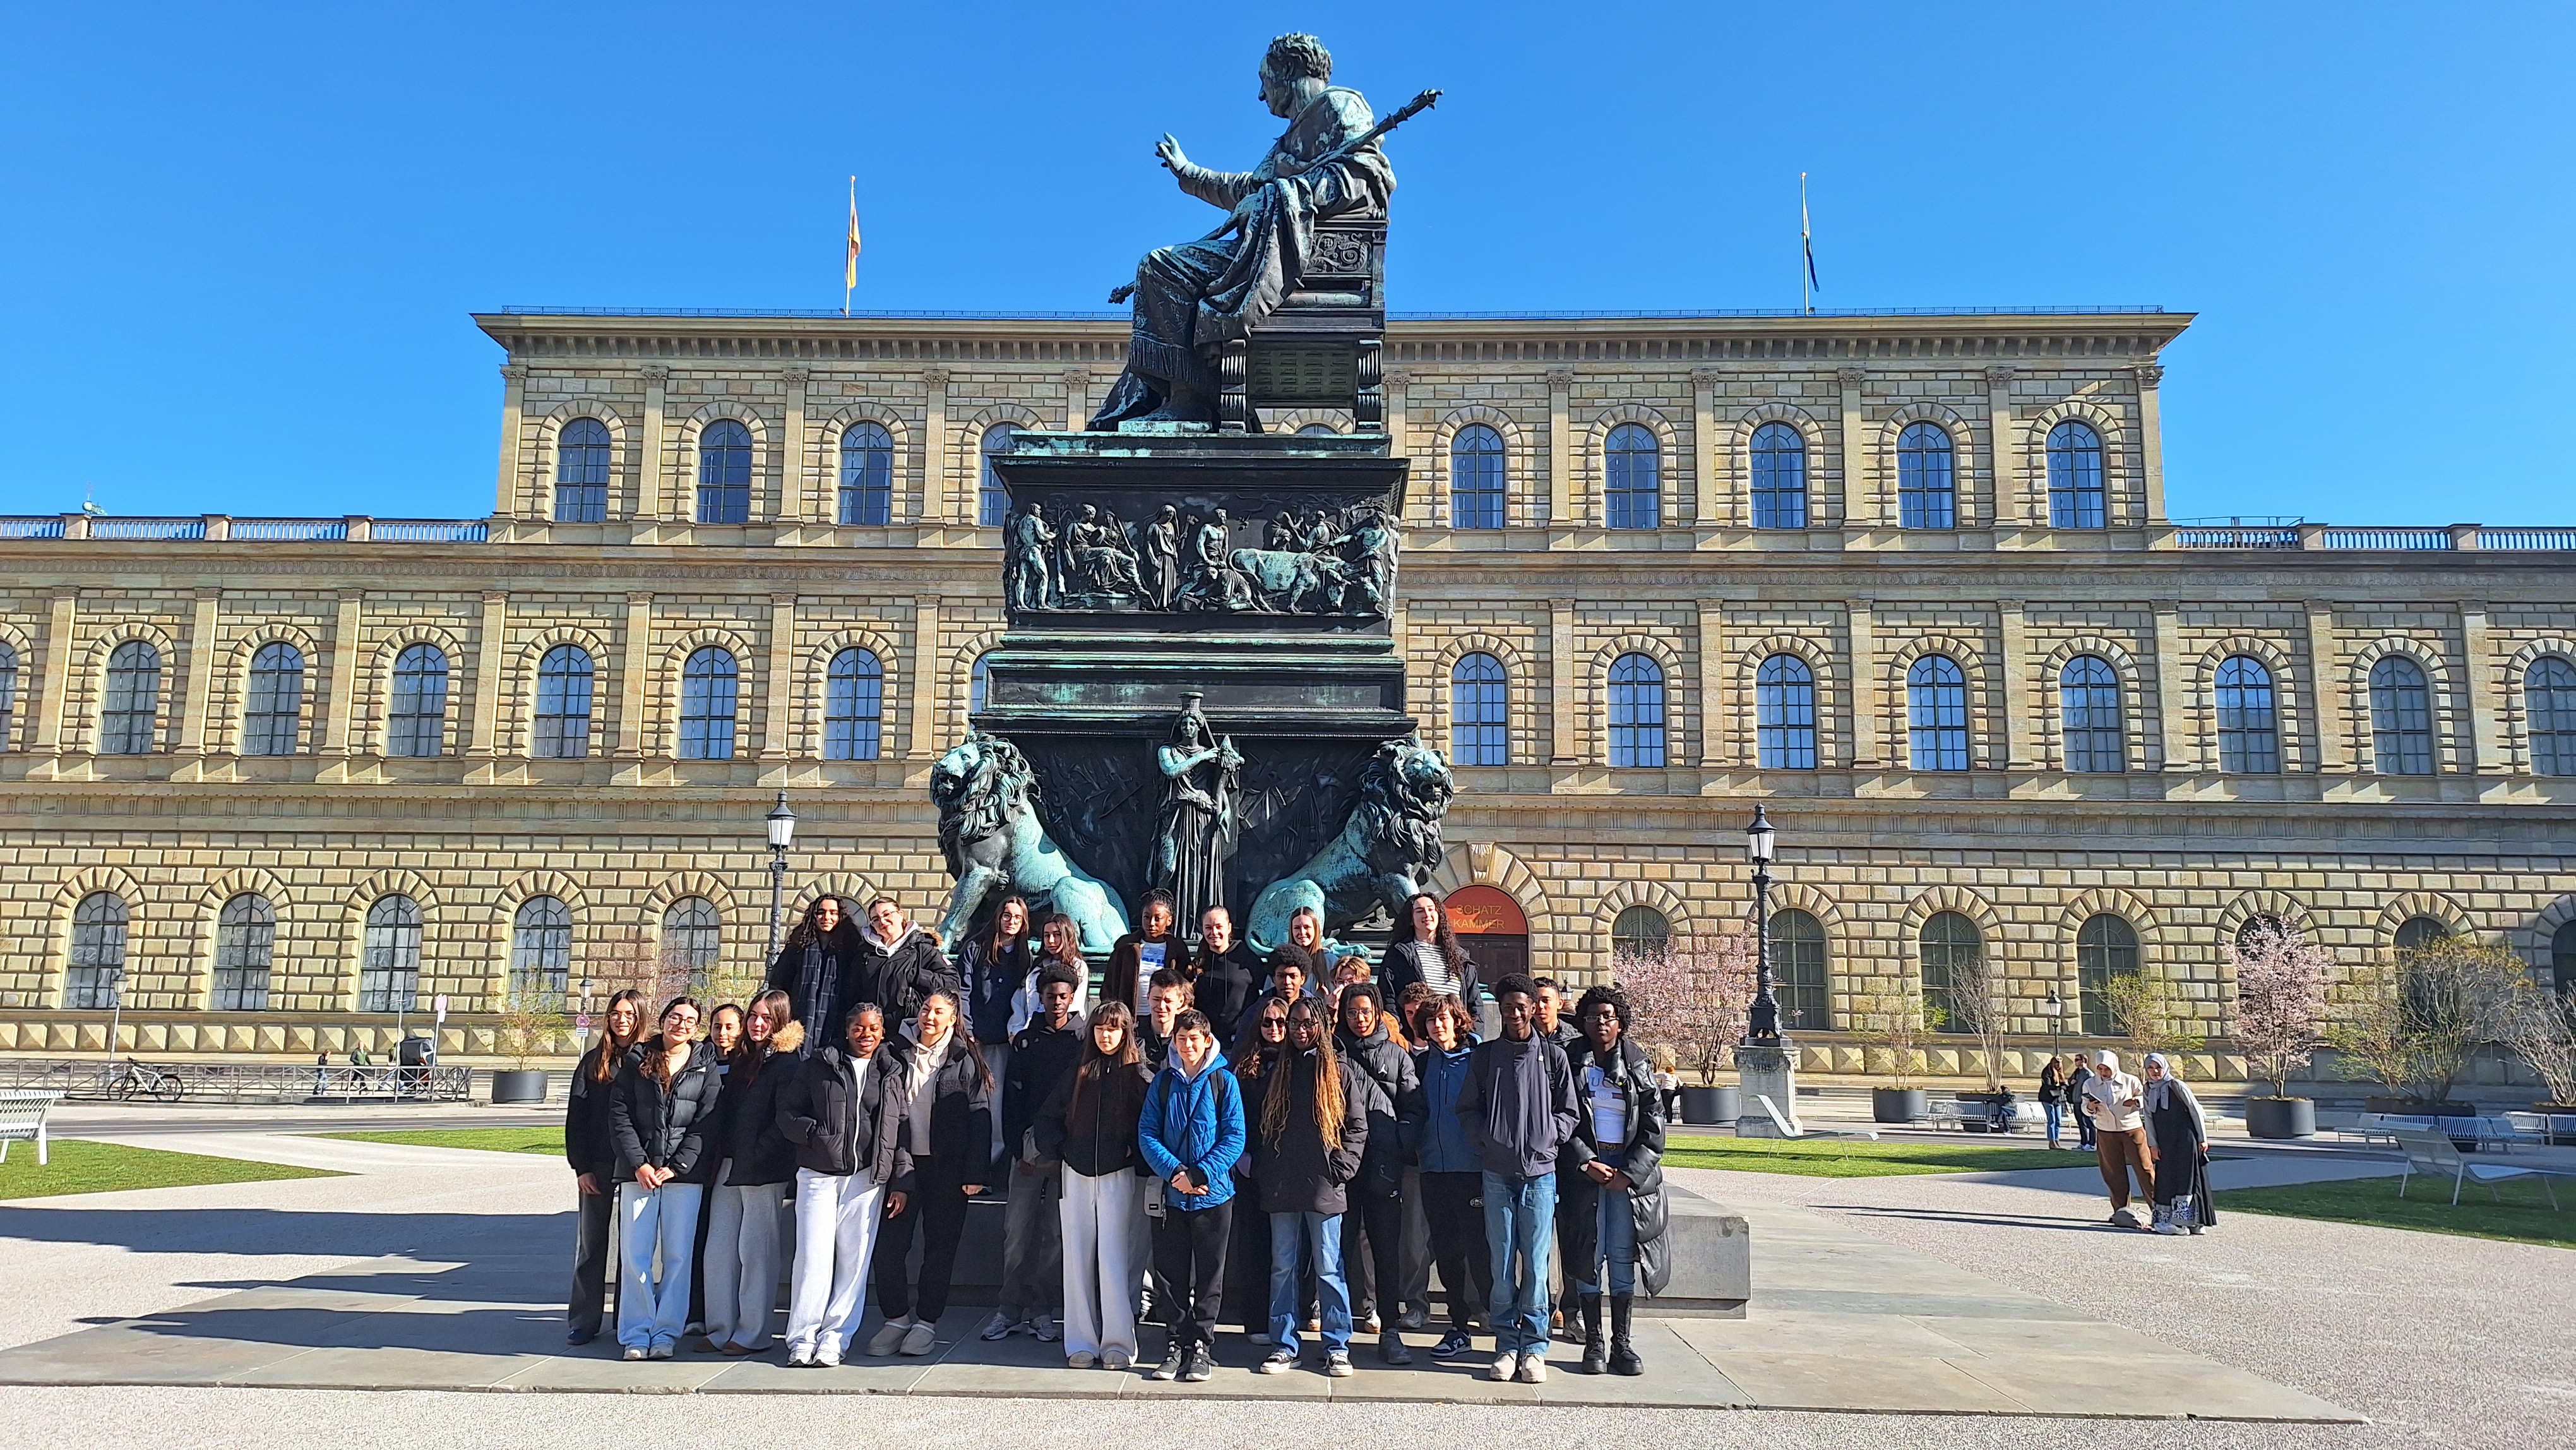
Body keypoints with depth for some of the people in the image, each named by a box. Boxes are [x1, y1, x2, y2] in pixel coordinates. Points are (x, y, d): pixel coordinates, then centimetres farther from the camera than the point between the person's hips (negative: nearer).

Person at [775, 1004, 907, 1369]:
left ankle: (834, 1339, 9)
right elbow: (787, 1114, 6)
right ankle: (802, 1339, 4)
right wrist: (817, 1133, -13)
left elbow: (901, 1131, 11)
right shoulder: (817, 1067, 8)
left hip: (867, 1179, 1)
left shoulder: (891, 1075, 12)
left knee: (853, 1261, 1)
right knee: (813, 1256, -6)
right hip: (818, 1175, -1)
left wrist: (901, 1184, 5)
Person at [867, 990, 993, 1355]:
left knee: (940, 1245, 5)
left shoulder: (964, 1059, 0)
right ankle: (896, 1318, 15)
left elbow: (981, 1117, -1)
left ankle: (927, 1322, 16)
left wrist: (976, 1173, -8)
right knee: (890, 1243, 0)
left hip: (947, 1168, -2)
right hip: (900, 1161, 2)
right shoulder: (895, 1052, 5)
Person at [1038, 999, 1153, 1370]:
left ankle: (1118, 1343, 0)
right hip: (1076, 1176, 4)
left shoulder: (1138, 1075, 0)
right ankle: (1080, 1343, 11)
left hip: (1118, 1176, -4)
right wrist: (1057, 1151, 5)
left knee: (1114, 1259, -5)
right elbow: (1047, 1117, 16)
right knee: (1078, 1259, 5)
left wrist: (1137, 1155, -10)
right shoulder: (1078, 1074, 10)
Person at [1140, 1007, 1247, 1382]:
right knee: (1170, 1274, 7)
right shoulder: (1163, 1082, 5)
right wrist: (1174, 1172, -14)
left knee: (1209, 1275, 6)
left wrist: (1199, 1174, -17)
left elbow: (1235, 1138, -7)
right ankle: (1180, 1342, 19)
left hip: (1213, 1195, -2)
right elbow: (1147, 1134, 1)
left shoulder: (1223, 1081, -3)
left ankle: (1202, 1346, 17)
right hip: (1171, 1195, 2)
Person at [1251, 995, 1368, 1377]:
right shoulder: (1277, 1073, 14)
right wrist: (1262, 1171, 6)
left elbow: (1357, 1126, 1)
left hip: (1324, 1188, -3)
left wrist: (1341, 1169, -9)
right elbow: (1263, 1128, 16)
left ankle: (1337, 1348, 8)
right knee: (1283, 1267, 7)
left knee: (1329, 1269, 0)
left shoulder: (1340, 1072, 3)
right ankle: (1284, 1346, 15)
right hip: (1282, 1188, 4)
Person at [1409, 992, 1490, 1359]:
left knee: (1479, 1246, -5)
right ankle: (1459, 1327, 17)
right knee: (1446, 1249, 9)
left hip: (1472, 1167, -5)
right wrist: (1417, 1146, 7)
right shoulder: (1423, 1062, 11)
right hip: (1434, 1167, 5)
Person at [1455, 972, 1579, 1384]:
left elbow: (1569, 1111, 8)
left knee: (1536, 1265, 0)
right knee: (1502, 1265, 4)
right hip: (1497, 1174, 1)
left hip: (1540, 1172, -1)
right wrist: (1488, 1139, -4)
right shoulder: (1484, 1056, 8)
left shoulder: (1552, 1056, 5)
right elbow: (1468, 1109, 10)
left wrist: (1546, 1139, -6)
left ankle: (1534, 1349, 8)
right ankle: (1507, 1346, 11)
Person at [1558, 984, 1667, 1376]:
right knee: (1588, 1256, 0)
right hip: (1583, 1168, -1)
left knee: (1624, 1258, 1)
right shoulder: (1570, 1063, 3)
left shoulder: (1638, 1065, 5)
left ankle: (1623, 1343, 9)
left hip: (1630, 1172, 1)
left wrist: (1630, 1173, -8)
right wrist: (1585, 1163, -12)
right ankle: (1593, 1343, 8)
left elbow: (1654, 1127, 2)